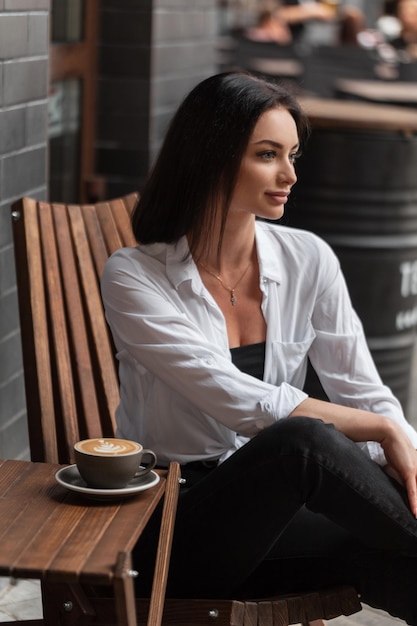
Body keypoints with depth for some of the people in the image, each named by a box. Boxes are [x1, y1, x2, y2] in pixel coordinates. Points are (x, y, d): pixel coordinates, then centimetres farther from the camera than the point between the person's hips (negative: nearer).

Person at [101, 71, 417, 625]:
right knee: (303, 440, -34)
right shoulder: (133, 279, -10)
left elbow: (366, 394, 3)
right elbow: (240, 402, -19)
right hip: (172, 533, -3)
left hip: (277, 513, 4)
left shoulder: (308, 260, 3)